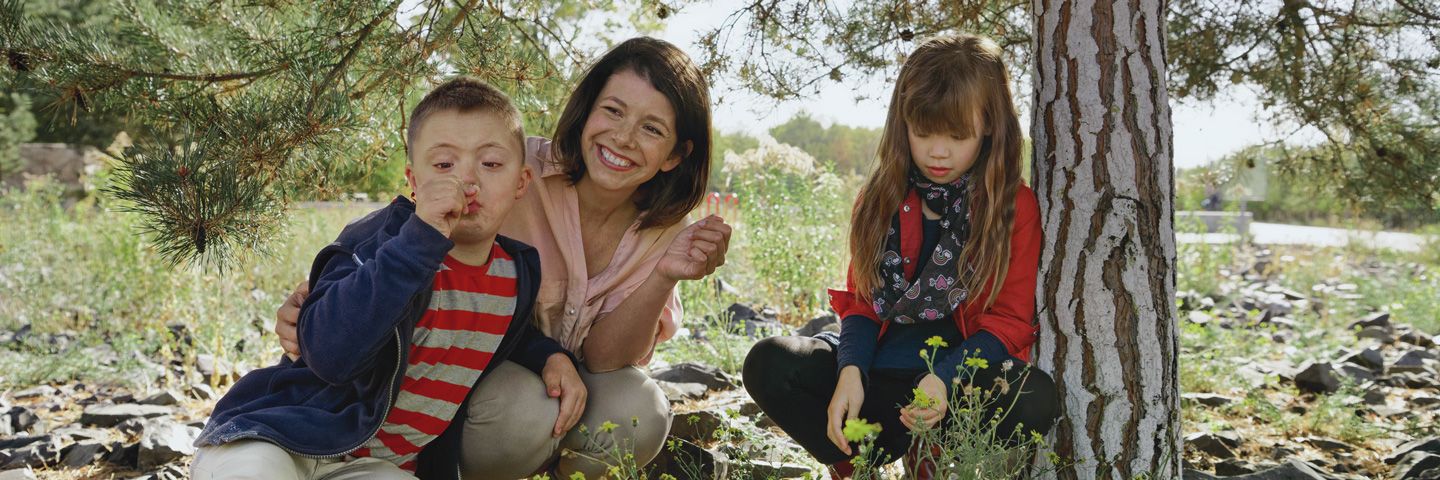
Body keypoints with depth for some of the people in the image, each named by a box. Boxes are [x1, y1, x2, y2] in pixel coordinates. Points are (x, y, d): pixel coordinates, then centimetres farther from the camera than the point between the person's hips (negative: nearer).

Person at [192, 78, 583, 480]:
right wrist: (421, 238, -38)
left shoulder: (518, 275, 1)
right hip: (277, 435, -5)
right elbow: (331, 354, -34)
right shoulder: (382, 238, -17)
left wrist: (549, 355, 5)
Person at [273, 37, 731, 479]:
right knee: (525, 407, -35)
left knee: (640, 416, -27)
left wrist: (664, 277, -32)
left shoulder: (661, 228, -12)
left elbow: (603, 357, -16)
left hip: (561, 372, 3)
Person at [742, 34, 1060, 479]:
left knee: (1036, 400, -35)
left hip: (965, 369, -2)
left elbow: (1010, 321, -6)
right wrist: (850, 371, -16)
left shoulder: (1016, 207, -4)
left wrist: (945, 379, -25)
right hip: (877, 372, 2)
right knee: (768, 364, -21)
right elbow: (862, 300, 7)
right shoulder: (882, 199, 6)